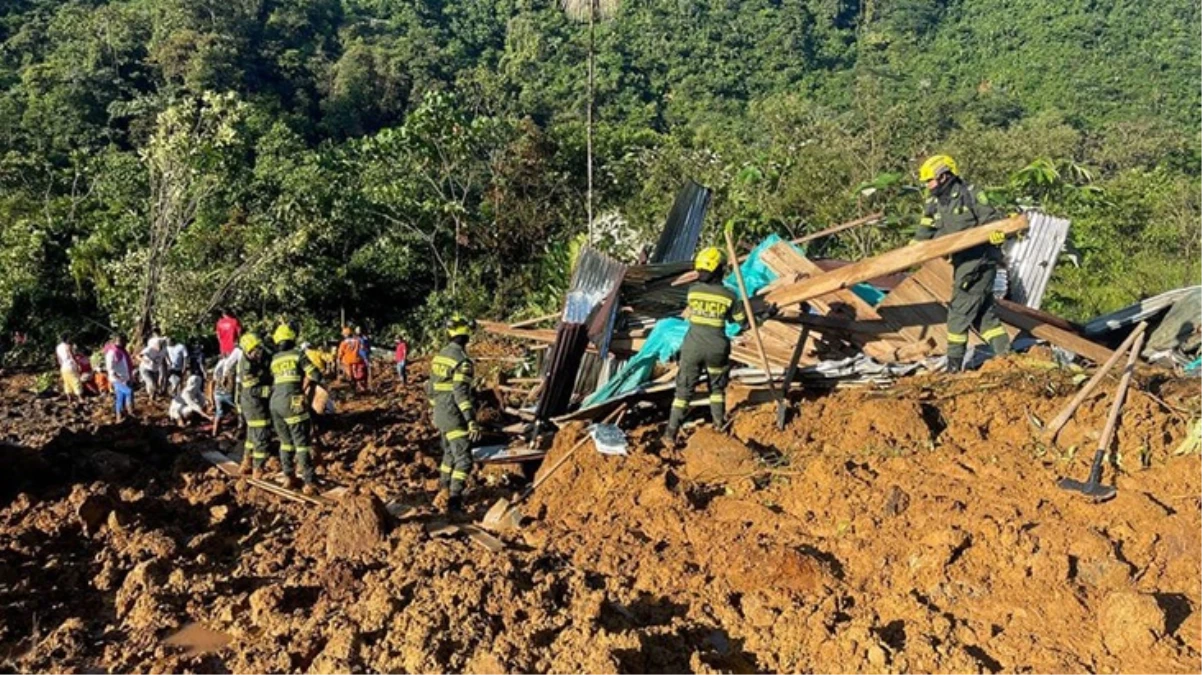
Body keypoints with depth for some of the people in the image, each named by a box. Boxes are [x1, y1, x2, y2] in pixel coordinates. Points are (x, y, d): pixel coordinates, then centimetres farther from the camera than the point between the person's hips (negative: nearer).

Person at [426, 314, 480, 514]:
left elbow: (430, 388, 15)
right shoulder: (462, 361, -18)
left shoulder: (440, 355, 8)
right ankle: (453, 501, -9)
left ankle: (443, 494, 27)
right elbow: (461, 393, -26)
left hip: (441, 415, 9)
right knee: (463, 460, -5)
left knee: (450, 455, 20)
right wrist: (472, 421, -28)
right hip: (455, 418, -9)